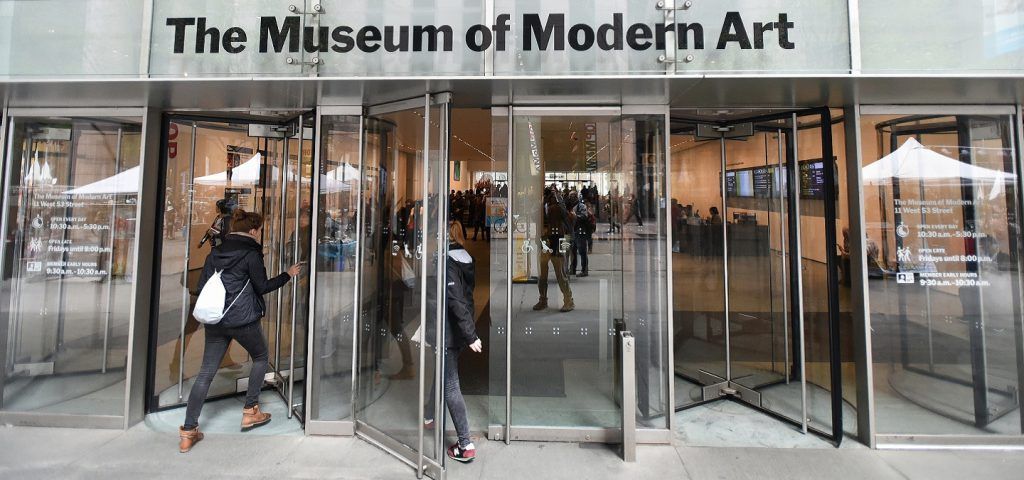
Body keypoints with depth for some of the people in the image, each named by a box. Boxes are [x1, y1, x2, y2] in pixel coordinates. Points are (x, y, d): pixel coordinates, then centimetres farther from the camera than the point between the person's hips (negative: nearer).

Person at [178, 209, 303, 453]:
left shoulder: (216, 252, 10)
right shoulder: (251, 253, -10)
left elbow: (202, 285, 11)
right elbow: (263, 286, -6)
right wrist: (288, 274, 4)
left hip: (215, 321, 6)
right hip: (243, 319, -6)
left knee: (206, 373, 9)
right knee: (260, 358, 17)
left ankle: (188, 432, 10)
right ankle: (250, 412, 20)